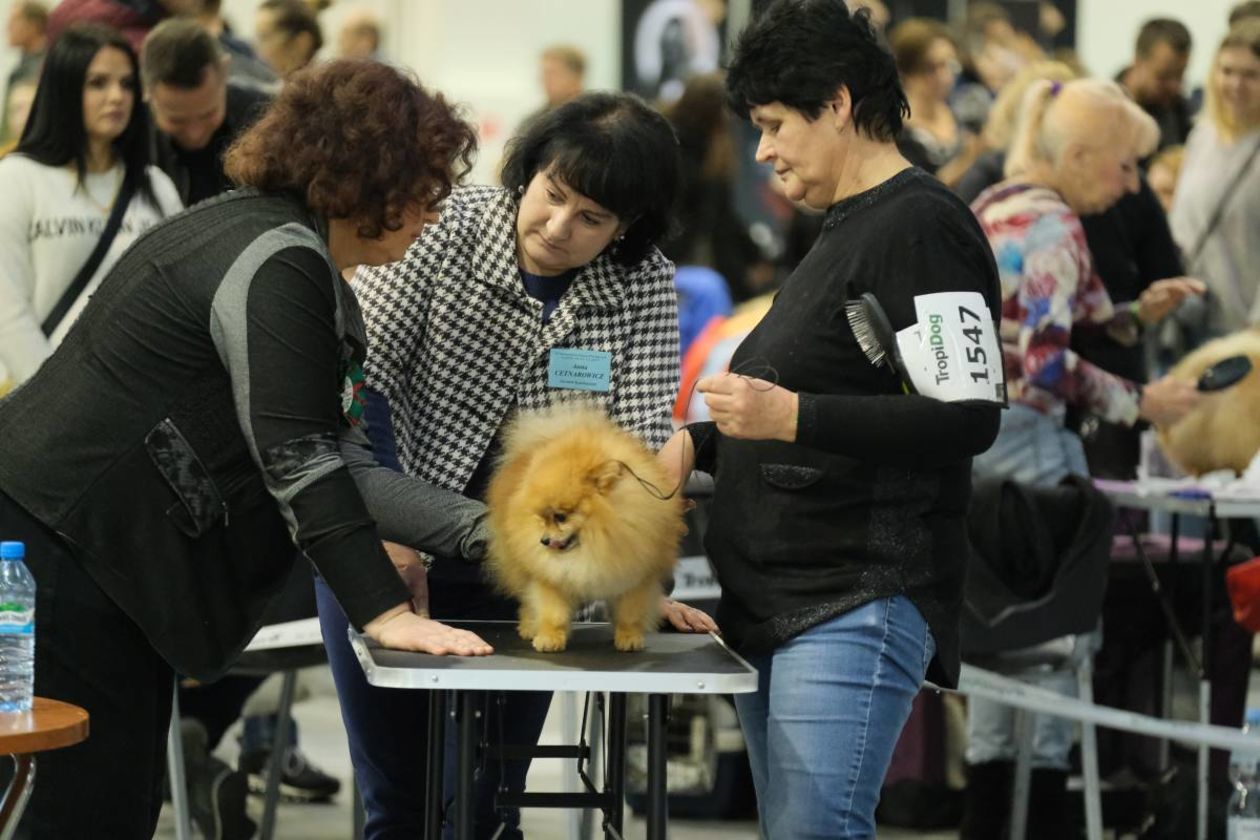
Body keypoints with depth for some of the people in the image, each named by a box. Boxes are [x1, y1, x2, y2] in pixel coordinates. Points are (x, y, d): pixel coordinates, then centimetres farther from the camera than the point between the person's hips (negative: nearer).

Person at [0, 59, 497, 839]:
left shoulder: (309, 270, 15)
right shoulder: (279, 261, -17)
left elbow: (342, 466, 9)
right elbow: (295, 461, -22)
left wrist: (486, 530, 0)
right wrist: (387, 612, -24)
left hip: (105, 547, 11)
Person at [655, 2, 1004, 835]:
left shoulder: (921, 226, -10)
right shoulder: (847, 229, 20)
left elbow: (965, 418, -19)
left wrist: (790, 417, -23)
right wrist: (701, 441, 15)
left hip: (858, 608, -10)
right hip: (775, 606, 10)